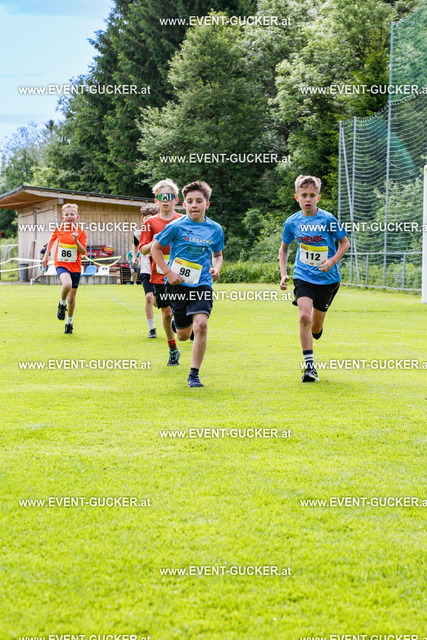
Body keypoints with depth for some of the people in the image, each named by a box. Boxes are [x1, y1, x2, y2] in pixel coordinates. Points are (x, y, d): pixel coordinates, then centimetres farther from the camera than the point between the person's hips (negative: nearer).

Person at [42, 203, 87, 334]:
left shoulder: (81, 232, -4)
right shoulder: (59, 229, 0)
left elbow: (83, 252, -10)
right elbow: (52, 240, 21)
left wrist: (76, 240, -25)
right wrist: (46, 255, 17)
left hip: (75, 267, 1)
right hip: (61, 264, -1)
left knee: (72, 297, 7)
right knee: (67, 285, -33)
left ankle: (69, 322, 28)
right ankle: (62, 304, -2)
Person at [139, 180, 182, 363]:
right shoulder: (151, 223, 4)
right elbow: (143, 250, 1)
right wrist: (154, 243, -18)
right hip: (159, 276, 1)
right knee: (166, 312, 5)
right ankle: (172, 349, 20)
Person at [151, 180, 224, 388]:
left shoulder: (215, 229, 2)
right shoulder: (176, 226, -7)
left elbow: (218, 254, 19)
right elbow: (155, 248, 2)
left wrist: (216, 268, -2)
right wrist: (168, 272, -7)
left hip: (202, 284, 1)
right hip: (178, 284, -1)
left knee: (201, 324, -22)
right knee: (184, 335, 7)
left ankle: (194, 374, -11)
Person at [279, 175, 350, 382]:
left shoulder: (328, 219, -10)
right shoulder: (292, 222, -2)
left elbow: (345, 243, 0)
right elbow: (284, 248, 14)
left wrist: (332, 261, -15)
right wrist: (283, 274, 5)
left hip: (327, 278, 0)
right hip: (303, 277, 1)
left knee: (316, 328, 8)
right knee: (304, 317, -21)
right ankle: (309, 366, -16)